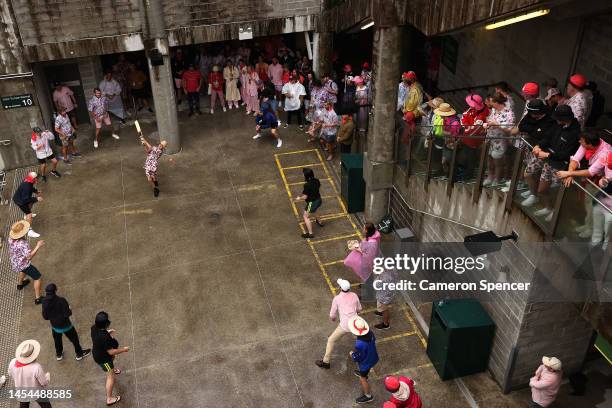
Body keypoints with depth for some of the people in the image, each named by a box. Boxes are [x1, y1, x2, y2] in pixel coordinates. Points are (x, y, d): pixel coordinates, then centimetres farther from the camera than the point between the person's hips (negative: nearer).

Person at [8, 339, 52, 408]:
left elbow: (11, 375, -3)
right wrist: (48, 375, -1)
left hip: (22, 390, 4)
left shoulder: (13, 362, -27)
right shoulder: (36, 367, -40)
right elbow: (45, 382, -24)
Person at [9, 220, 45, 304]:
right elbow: (29, 256, -41)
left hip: (15, 262, 8)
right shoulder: (22, 244, -39)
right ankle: (37, 298, 15)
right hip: (23, 264, -8)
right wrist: (38, 246, -40)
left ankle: (20, 284, 65)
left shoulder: (11, 237, -13)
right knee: (37, 277, 8)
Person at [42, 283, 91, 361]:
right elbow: (67, 314, -26)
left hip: (55, 326, 4)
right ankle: (79, 354, 36)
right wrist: (70, 310, -4)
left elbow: (45, 317, -8)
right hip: (65, 325, -4)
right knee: (74, 339, 19)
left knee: (57, 340, 29)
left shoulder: (45, 302, -16)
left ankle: (59, 354, 50)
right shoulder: (61, 300, -29)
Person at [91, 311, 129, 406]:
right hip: (103, 358, -9)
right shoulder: (104, 337, -42)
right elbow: (111, 351, -32)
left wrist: (107, 332, 8)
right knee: (111, 377, 7)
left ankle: (112, 369, 70)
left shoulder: (94, 327, -19)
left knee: (113, 358, 39)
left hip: (97, 352, 9)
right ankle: (109, 399, 19)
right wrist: (123, 349, -19)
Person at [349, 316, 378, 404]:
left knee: (363, 379, 20)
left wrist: (351, 354, -7)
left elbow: (356, 358, -29)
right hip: (373, 357, 7)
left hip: (365, 362, -7)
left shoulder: (360, 344, -45)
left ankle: (368, 396, 41)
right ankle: (362, 373, 72)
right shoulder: (370, 333, -25)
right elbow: (374, 339, -1)